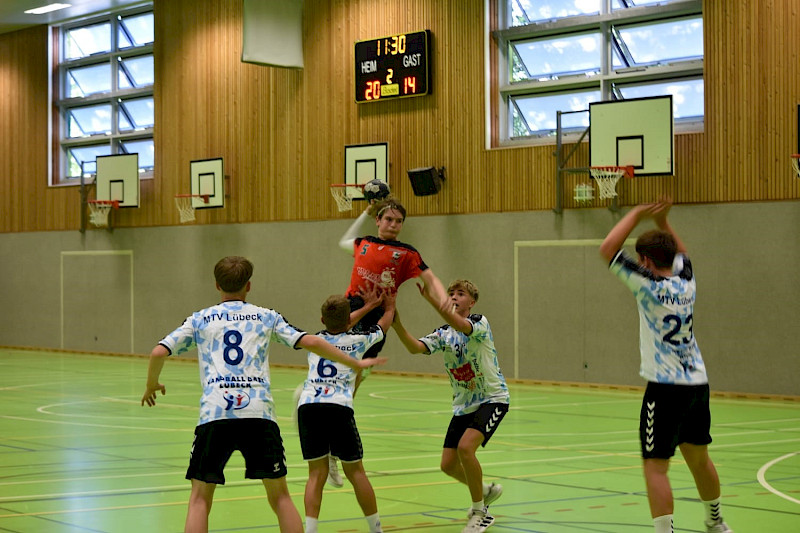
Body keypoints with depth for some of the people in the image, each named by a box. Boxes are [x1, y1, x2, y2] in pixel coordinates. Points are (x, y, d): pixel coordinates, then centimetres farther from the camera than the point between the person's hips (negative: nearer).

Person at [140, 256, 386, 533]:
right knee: (280, 496, 10)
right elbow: (310, 342, 10)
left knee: (200, 498, 7)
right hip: (259, 411, 1)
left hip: (215, 413, 0)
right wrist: (355, 363, 19)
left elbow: (158, 353, 9)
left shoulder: (200, 319, 16)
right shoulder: (267, 317, 17)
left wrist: (151, 385, 28)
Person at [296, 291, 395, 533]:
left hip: (307, 404, 3)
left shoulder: (317, 339, 22)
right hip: (338, 406, -3)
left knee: (317, 472, 5)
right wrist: (389, 307, 55)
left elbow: (338, 326, 45)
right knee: (355, 471, 10)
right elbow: (384, 324, 35)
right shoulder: (358, 340, 14)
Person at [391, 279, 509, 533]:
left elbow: (461, 325, -36)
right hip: (463, 405, 7)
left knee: (465, 447, -26)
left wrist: (432, 300, -50)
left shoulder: (480, 322, -12)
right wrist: (397, 324, -30)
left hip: (492, 399, -7)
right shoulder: (443, 334, 5)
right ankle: (487, 490, 32)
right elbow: (415, 347, -13)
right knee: (448, 464, 2)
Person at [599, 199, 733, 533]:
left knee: (655, 467, -7)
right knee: (698, 458, 23)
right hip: (698, 382, 7)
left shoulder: (649, 286, -11)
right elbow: (679, 251, 30)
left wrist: (636, 215, -2)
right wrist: (661, 220, 21)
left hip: (665, 387, -7)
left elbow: (608, 250, -11)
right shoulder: (685, 281, 7)